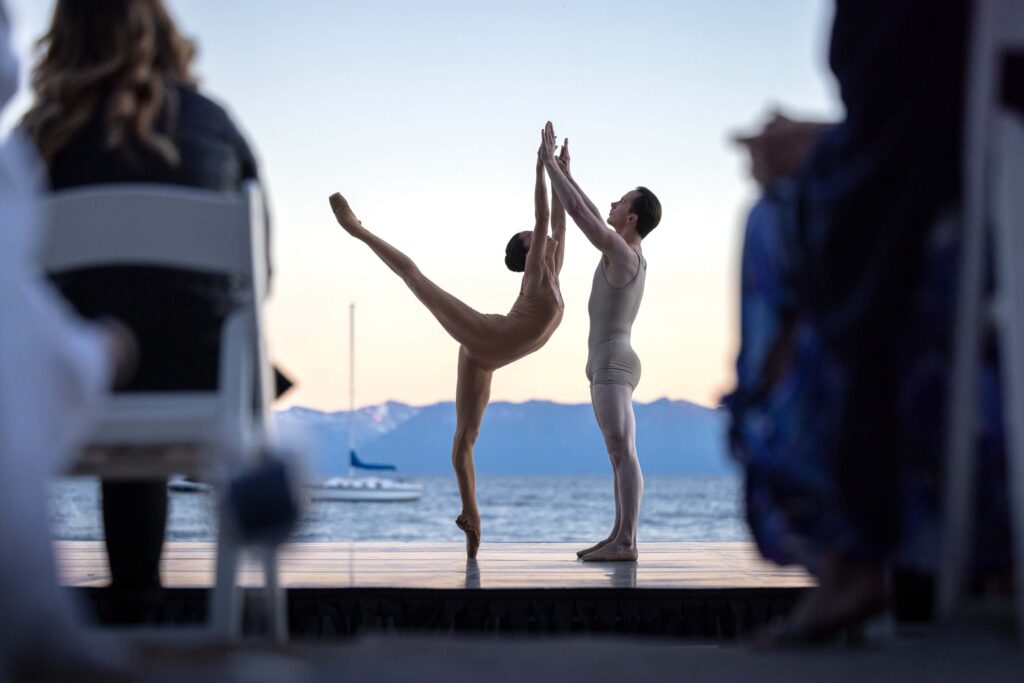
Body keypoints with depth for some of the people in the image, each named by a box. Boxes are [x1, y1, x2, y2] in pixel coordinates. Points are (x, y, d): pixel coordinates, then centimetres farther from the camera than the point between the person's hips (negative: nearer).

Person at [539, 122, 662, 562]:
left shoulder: (621, 252, -13)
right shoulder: (631, 254, 15)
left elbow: (576, 210, -15)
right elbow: (592, 218, 30)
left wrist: (549, 161, -6)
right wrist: (565, 172, 31)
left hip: (611, 366, -11)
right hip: (612, 366, 11)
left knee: (623, 454, -13)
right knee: (620, 456, 9)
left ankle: (626, 543, -15)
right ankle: (619, 538, 10)